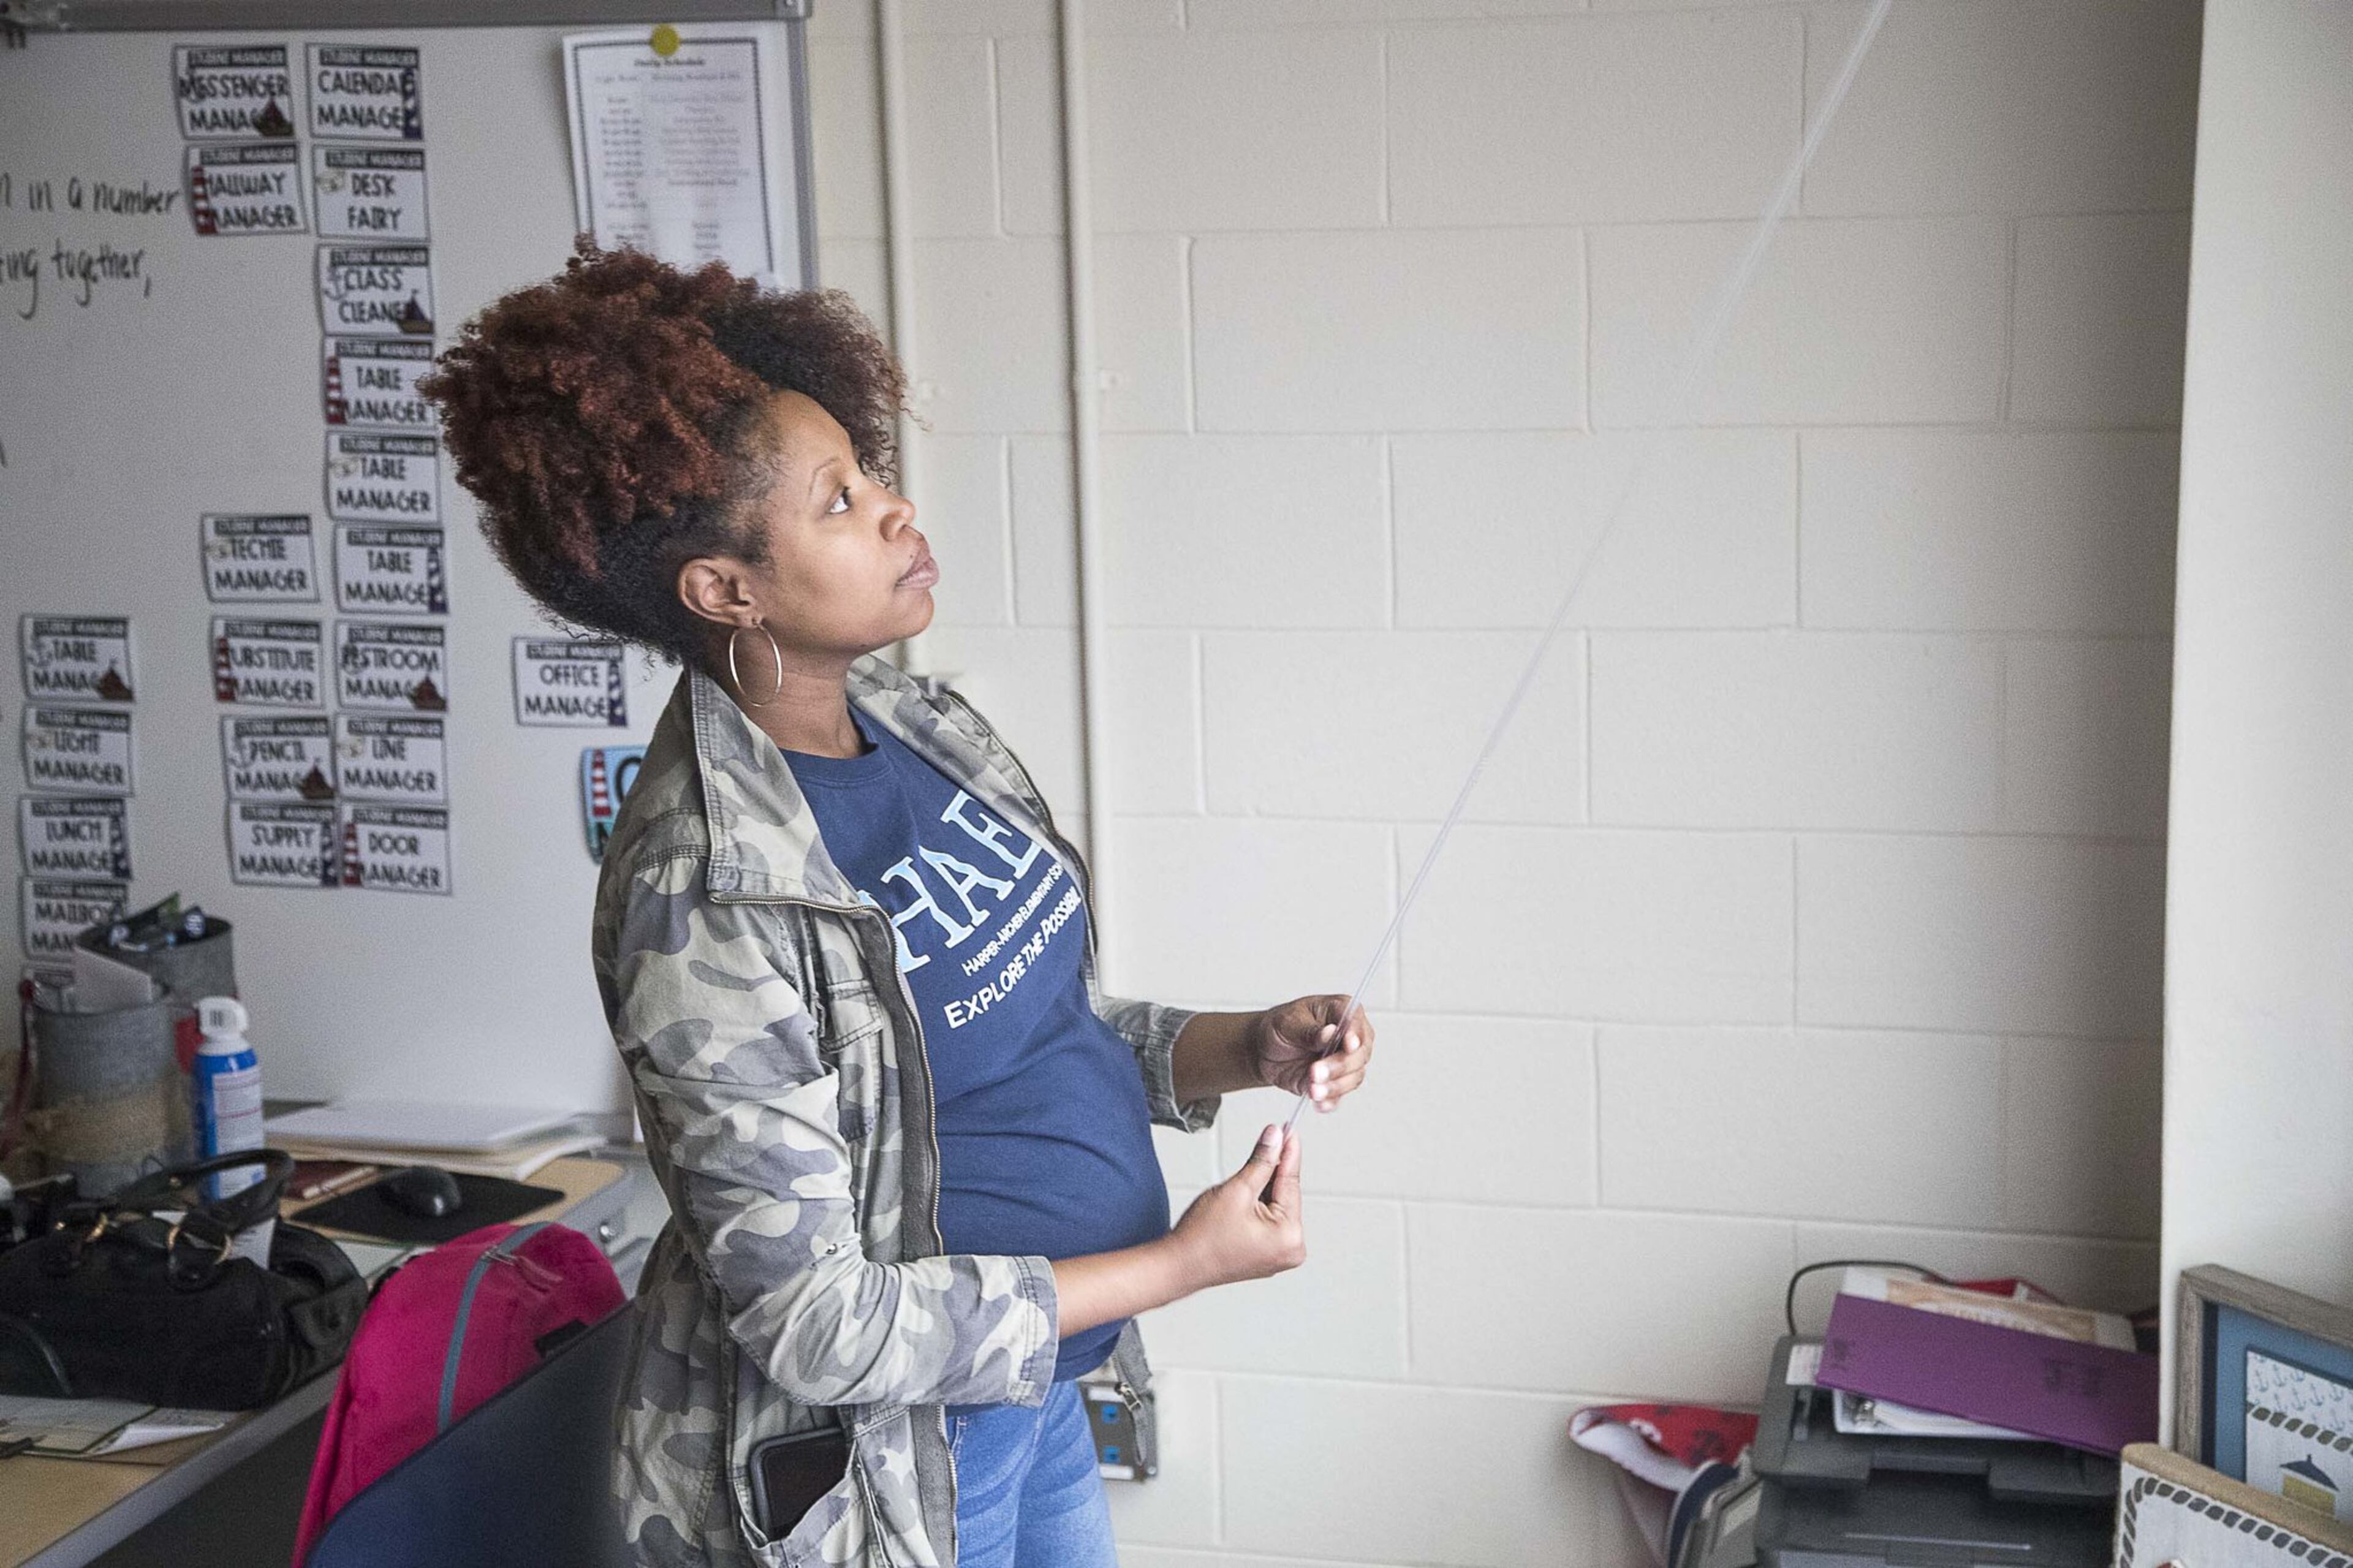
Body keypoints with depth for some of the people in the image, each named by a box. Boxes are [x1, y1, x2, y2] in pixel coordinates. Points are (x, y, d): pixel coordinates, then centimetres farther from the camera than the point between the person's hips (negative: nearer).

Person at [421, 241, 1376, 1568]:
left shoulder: (916, 726, -1)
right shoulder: (708, 897, -25)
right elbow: (819, 1322, -24)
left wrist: (1243, 1049, -6)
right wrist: (1179, 1264, -20)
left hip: (1041, 1402, 7)